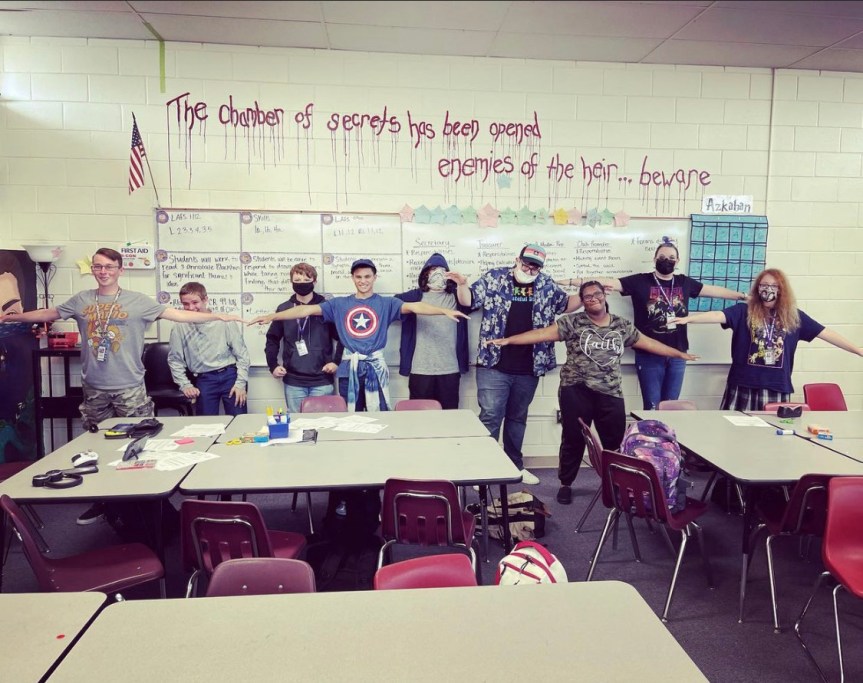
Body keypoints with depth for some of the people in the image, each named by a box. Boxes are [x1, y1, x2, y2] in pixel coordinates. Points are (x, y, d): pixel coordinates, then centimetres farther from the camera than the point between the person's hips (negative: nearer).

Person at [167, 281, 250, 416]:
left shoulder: (224, 321, -5)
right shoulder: (179, 328, -3)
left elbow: (242, 354, -1)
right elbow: (175, 360, 9)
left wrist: (241, 383, -6)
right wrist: (185, 385, 1)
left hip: (230, 375, -1)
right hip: (204, 380, 1)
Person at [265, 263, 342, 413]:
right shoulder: (284, 309, 7)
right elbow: (272, 339, 15)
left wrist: (336, 361, -4)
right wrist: (273, 365, 5)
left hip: (322, 380, -2)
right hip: (293, 381, 2)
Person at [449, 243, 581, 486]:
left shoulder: (547, 285, 8)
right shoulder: (495, 278, -2)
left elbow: (566, 305, 20)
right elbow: (469, 300, -1)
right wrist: (462, 285, -22)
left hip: (528, 368, 4)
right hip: (494, 366, -4)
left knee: (518, 417, 17)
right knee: (490, 417, -4)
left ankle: (515, 465, 30)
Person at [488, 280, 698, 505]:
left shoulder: (622, 325, 9)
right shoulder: (572, 322, -3)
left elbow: (648, 343, 17)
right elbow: (542, 333, -9)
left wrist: (680, 354, 20)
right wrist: (508, 340, -16)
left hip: (611, 394, 3)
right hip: (576, 391, -3)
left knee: (614, 441, 7)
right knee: (573, 439, 5)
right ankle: (565, 484, 21)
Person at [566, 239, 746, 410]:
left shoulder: (685, 282, 8)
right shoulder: (640, 281, -4)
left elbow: (714, 290, 16)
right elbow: (609, 282, -12)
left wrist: (743, 296, 17)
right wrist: (574, 281, -21)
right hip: (649, 355, -3)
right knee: (652, 406, 2)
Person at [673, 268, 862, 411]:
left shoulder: (794, 317, 7)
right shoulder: (744, 312, -2)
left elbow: (825, 333, 10)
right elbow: (719, 316, -17)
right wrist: (689, 319, -34)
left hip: (778, 388, 2)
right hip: (744, 386, -2)